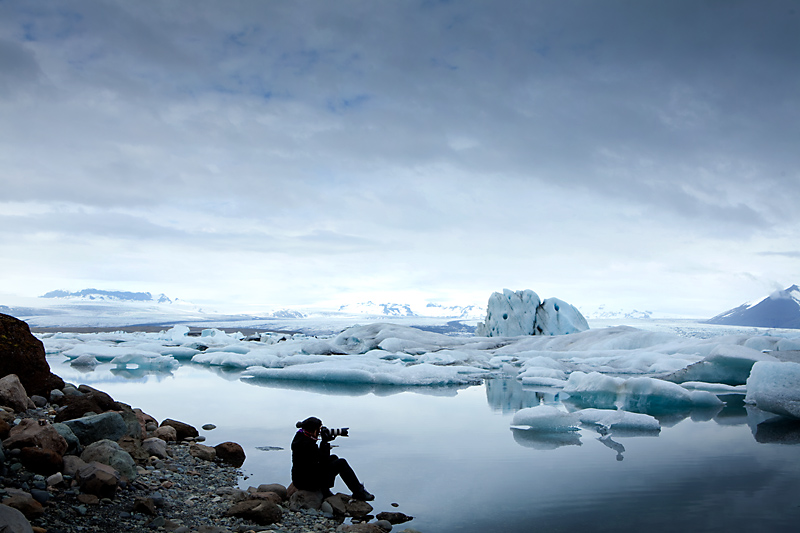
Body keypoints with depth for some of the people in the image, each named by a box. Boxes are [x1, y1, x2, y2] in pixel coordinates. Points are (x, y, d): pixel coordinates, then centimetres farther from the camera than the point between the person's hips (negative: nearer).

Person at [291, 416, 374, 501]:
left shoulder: (300, 435, 2)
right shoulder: (307, 444, -27)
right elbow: (324, 461, -19)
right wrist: (325, 442, -13)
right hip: (308, 482, -10)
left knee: (333, 458, 20)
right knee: (341, 463, -7)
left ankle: (324, 491, 23)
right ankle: (359, 492, 3)